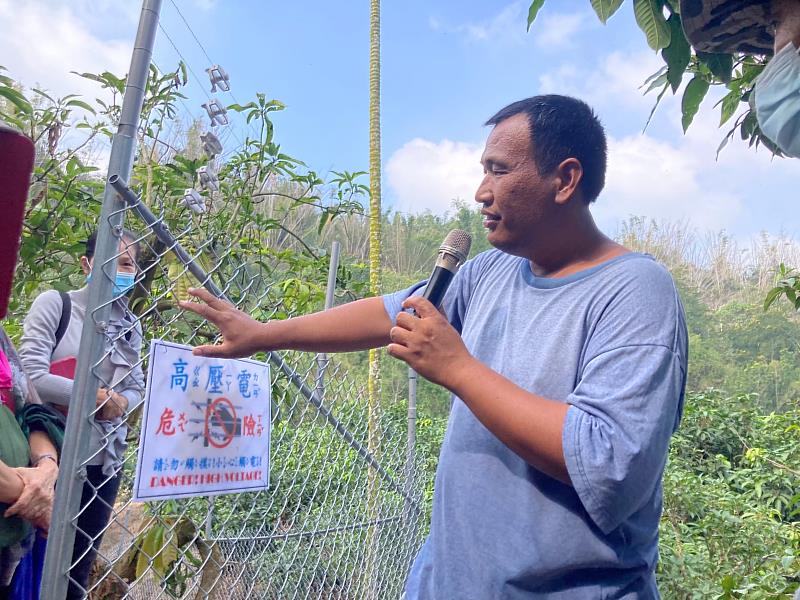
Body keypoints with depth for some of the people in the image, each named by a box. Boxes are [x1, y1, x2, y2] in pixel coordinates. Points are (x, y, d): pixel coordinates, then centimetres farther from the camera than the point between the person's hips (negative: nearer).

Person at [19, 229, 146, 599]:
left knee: (78, 567, 16)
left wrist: (121, 404, -13)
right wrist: (97, 396, -14)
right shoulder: (55, 303, -7)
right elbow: (30, 376, -16)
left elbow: (137, 386, 8)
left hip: (104, 462, 4)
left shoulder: (130, 325, 6)